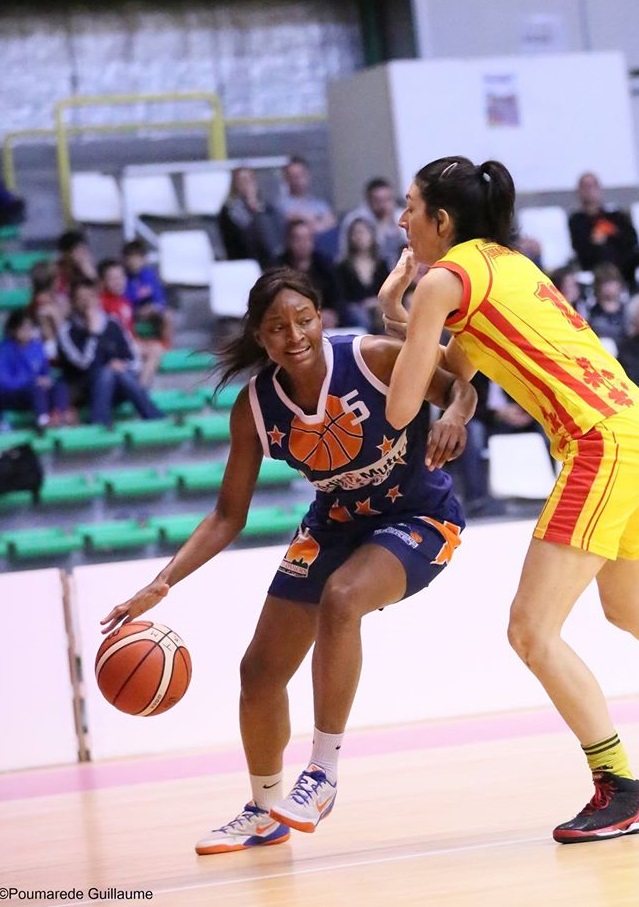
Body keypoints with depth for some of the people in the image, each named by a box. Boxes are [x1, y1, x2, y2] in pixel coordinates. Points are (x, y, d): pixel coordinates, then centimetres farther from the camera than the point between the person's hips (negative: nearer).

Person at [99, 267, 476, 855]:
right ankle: (265, 812, 28)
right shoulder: (255, 408, -13)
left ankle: (323, 773, -22)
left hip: (419, 518, -5)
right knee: (260, 672, 3)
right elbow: (229, 517, -6)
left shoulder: (374, 358, -24)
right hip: (334, 525, 5)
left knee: (340, 598, -35)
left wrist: (453, 415, -36)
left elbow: (458, 387, -10)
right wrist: (161, 586, -17)